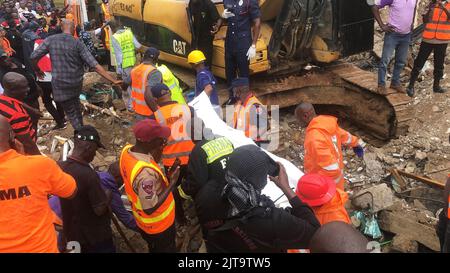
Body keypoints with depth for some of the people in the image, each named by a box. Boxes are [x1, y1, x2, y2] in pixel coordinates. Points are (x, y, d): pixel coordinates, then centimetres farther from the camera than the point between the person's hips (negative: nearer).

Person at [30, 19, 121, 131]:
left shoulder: (50, 40, -8)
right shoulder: (77, 43, -10)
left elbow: (33, 57, -8)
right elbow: (95, 65, -17)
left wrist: (37, 70, 14)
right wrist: (113, 80, -17)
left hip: (60, 83, -1)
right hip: (76, 82, 2)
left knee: (71, 113, 9)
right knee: (76, 103, 30)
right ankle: (81, 127, 39)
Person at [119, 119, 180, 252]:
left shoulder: (126, 151, -16)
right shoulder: (145, 172, -42)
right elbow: (150, 208, -32)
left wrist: (159, 151, -9)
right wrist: (172, 183, -27)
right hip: (158, 225, -7)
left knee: (154, 249, 33)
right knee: (167, 249, 23)